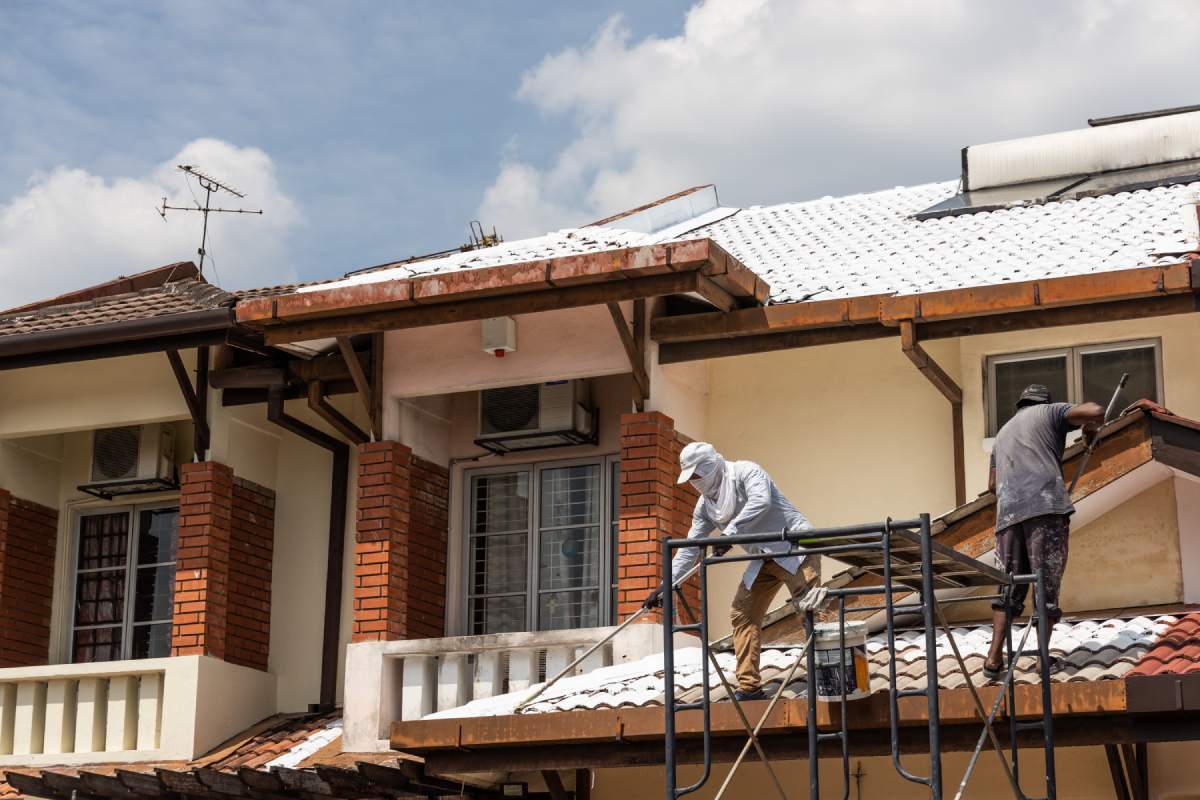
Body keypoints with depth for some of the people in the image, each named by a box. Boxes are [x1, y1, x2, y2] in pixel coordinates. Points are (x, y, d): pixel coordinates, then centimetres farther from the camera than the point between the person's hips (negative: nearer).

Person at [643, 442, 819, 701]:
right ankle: (749, 687, 6)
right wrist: (666, 584, 7)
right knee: (742, 615, 2)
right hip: (763, 559, 8)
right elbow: (690, 547, 12)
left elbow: (760, 500, -33)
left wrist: (730, 532, -36)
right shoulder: (705, 505, 9)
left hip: (794, 546, -8)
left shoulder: (746, 472, -13)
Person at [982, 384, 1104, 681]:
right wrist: (1090, 428, 21)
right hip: (1046, 505, -5)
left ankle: (994, 657, -4)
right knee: (1047, 583, -1)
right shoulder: (1049, 412, 15)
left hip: (1009, 511, 5)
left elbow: (992, 485, 36)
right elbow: (1096, 411, -1)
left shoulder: (1003, 433, 33)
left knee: (1009, 586, 8)